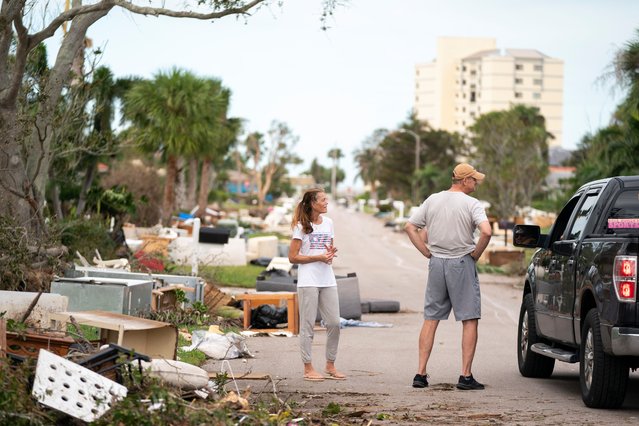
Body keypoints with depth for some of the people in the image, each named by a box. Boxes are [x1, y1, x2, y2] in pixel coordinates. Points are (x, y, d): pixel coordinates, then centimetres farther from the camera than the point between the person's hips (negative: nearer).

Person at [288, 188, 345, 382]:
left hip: (327, 280, 6)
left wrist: (331, 253, -1)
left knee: (334, 323, 3)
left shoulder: (328, 223, 12)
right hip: (308, 281, -6)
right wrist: (318, 257, -15)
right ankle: (308, 368, 4)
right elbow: (293, 257, -8)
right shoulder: (301, 226, -5)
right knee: (307, 325, -1)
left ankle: (330, 365, 15)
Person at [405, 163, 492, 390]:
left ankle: (421, 373, 6)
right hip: (462, 263, -5)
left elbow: (410, 227, 8)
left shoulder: (432, 200, 7)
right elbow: (486, 232, -22)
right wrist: (474, 255, -7)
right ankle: (466, 376, -3)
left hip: (436, 262, 5)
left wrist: (427, 252, 8)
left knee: (430, 319, 10)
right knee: (469, 320, 2)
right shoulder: (471, 204, -8)